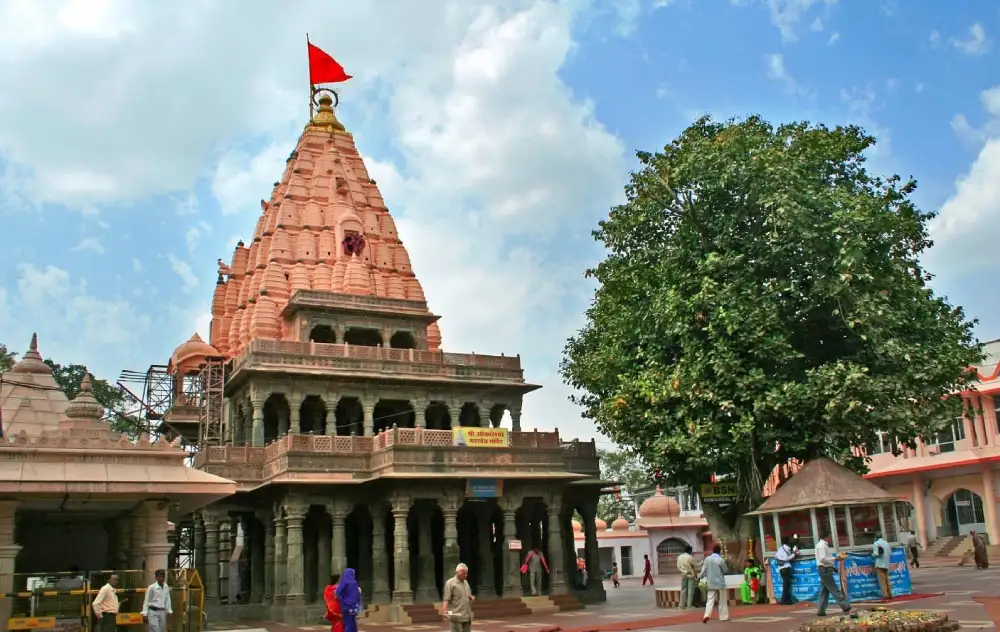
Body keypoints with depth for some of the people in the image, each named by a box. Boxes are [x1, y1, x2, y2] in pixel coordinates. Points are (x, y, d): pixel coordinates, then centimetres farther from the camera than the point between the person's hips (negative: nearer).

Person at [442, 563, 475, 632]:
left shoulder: (465, 582, 15)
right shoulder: (450, 583, -7)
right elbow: (446, 599, -14)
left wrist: (471, 597, 4)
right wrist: (444, 610, -29)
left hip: (467, 616, 7)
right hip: (456, 616, -7)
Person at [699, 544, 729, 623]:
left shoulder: (707, 559, -2)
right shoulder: (720, 560, -12)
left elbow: (703, 570, 1)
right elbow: (725, 571, -3)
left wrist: (699, 577, 16)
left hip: (710, 583, 3)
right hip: (720, 583, -3)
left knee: (710, 599, 4)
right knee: (722, 601, 10)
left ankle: (707, 615, -14)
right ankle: (723, 616, 15)